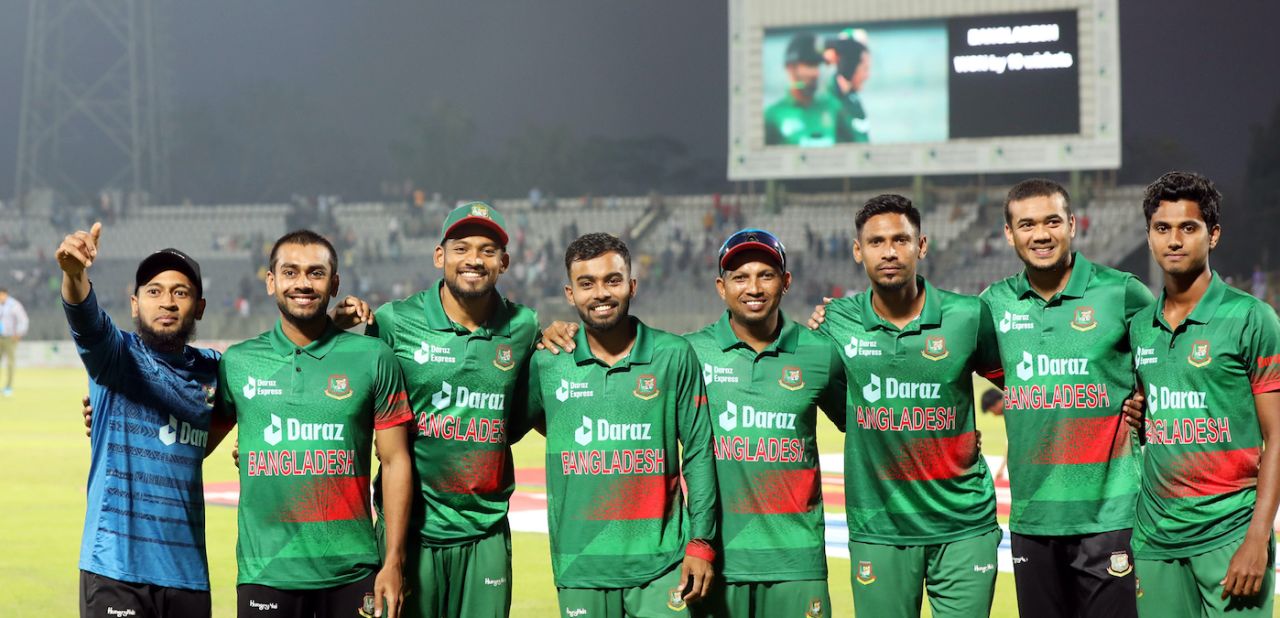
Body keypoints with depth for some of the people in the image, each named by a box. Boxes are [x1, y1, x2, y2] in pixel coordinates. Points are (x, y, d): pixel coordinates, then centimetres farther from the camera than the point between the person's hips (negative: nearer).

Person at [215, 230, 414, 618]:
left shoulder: (372, 358, 1)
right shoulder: (237, 363, 6)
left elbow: (395, 462, 1)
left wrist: (393, 562, -3)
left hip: (352, 572, -1)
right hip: (265, 571, 1)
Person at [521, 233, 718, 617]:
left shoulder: (674, 355, 1)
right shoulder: (547, 363, 3)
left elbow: (698, 454, 1)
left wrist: (701, 542, -2)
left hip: (662, 564, -1)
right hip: (581, 569, 1)